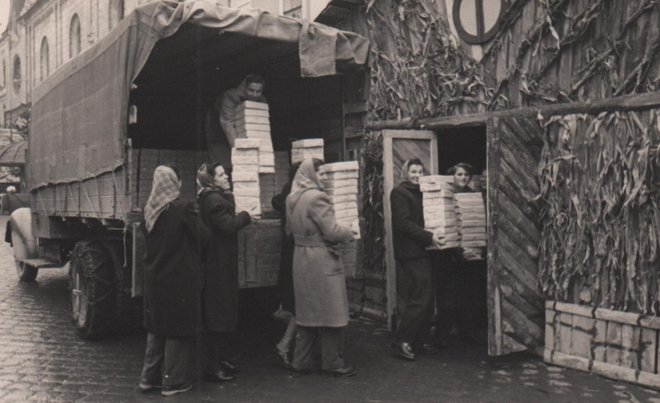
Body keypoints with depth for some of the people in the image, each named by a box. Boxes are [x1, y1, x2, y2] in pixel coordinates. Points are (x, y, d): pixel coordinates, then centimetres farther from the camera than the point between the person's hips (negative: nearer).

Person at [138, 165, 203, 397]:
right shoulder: (182, 208, -15)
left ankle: (149, 377, 25)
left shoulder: (150, 209, 2)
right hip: (180, 278, -6)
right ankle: (173, 381, 12)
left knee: (157, 327, 18)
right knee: (178, 329, 5)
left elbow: (149, 239, 13)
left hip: (154, 277, 6)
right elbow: (200, 236, -8)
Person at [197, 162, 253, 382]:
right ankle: (215, 367, 3)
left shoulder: (217, 197, 16)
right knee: (220, 313, -4)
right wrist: (245, 216, -9)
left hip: (222, 262, 11)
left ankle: (226, 360, 27)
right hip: (219, 264, -11)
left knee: (225, 311, 16)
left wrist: (239, 217, 2)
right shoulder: (213, 199, -16)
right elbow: (228, 225, -23)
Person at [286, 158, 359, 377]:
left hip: (301, 259, 9)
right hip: (322, 261, -9)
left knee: (307, 312, 16)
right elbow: (331, 231, -19)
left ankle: (302, 360, 23)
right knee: (330, 312, 3)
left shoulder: (292, 198, 9)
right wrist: (350, 232, -3)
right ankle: (332, 363, 11)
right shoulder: (317, 197, -18)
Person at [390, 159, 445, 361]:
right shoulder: (399, 192, -6)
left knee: (426, 299, 10)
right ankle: (401, 343, -3)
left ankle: (419, 341, 19)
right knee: (418, 299, -10)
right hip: (410, 253, -9)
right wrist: (429, 237, -21)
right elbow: (404, 223, -16)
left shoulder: (421, 192, 19)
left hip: (423, 251, 9)